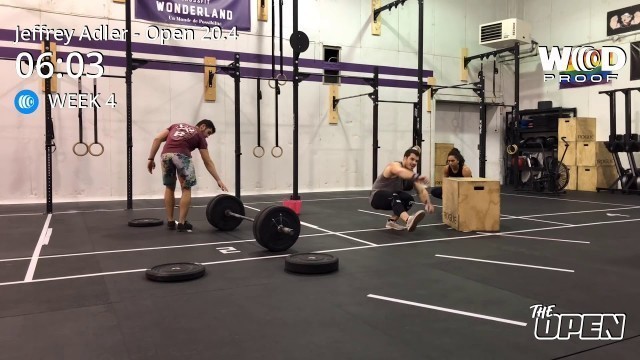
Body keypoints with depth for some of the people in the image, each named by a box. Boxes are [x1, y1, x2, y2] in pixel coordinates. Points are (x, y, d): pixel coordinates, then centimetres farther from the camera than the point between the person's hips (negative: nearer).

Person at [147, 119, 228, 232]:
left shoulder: (176, 125, 34)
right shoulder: (200, 136, 22)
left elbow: (157, 138, 20)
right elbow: (208, 162, 20)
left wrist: (151, 158, 19)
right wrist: (218, 180, 22)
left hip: (165, 154, 4)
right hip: (181, 155, -4)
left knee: (169, 188, 21)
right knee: (186, 189, 12)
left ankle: (170, 221, 25)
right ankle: (182, 223, 11)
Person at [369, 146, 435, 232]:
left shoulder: (410, 173, -2)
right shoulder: (394, 165, -23)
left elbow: (421, 190, -10)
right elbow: (401, 172, -49)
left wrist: (428, 203, -30)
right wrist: (417, 176, -68)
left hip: (392, 198, 7)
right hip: (376, 197, -7)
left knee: (409, 199, -18)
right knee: (394, 196, -37)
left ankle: (392, 221, -1)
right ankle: (408, 221, -61)